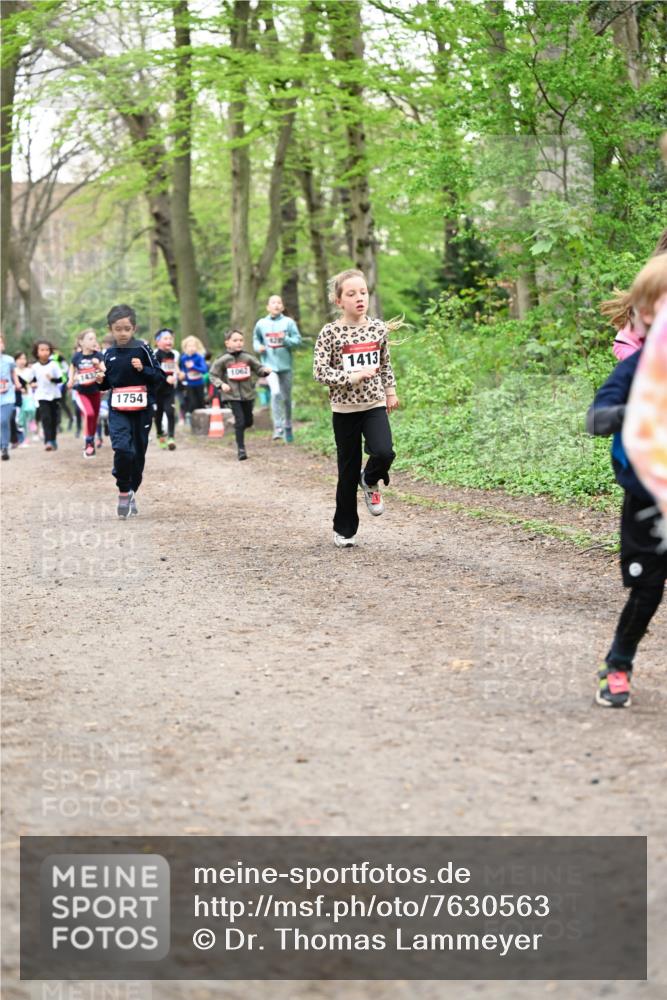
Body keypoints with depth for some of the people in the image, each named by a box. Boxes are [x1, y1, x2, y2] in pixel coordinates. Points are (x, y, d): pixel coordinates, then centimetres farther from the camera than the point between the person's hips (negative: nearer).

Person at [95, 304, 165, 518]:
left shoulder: (142, 350, -3)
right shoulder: (109, 354, 6)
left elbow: (160, 377, -3)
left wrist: (143, 369, -17)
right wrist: (100, 380, -3)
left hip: (141, 410, 0)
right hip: (118, 410, 0)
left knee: (138, 454, 8)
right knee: (122, 449, -20)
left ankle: (131, 493, 25)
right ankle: (123, 492, -6)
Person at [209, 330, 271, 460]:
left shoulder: (248, 358, 0)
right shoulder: (223, 360, -5)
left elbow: (259, 368, 2)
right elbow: (213, 375, 1)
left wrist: (265, 370, -20)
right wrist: (221, 384, -16)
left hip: (248, 394, 3)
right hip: (233, 395, -3)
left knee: (248, 421, 11)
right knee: (240, 421, -11)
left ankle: (238, 430, 45)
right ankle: (241, 449, -4)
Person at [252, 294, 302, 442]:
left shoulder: (289, 322, -2)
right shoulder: (261, 324, 2)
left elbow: (297, 340, -4)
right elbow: (256, 339, 17)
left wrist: (286, 339, -22)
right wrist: (258, 347, -4)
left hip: (286, 365, 1)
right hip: (270, 365, -1)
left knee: (287, 398, 11)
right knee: (275, 393, -21)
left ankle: (288, 427, 27)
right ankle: (278, 428, -17)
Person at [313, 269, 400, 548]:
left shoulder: (378, 328, 2)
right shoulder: (330, 332, -9)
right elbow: (320, 372, -12)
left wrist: (391, 391, 17)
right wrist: (353, 376, -19)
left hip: (375, 405, 2)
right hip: (345, 409, -2)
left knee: (384, 453, -23)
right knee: (348, 471, 4)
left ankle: (370, 482, 13)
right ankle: (344, 530, 20)